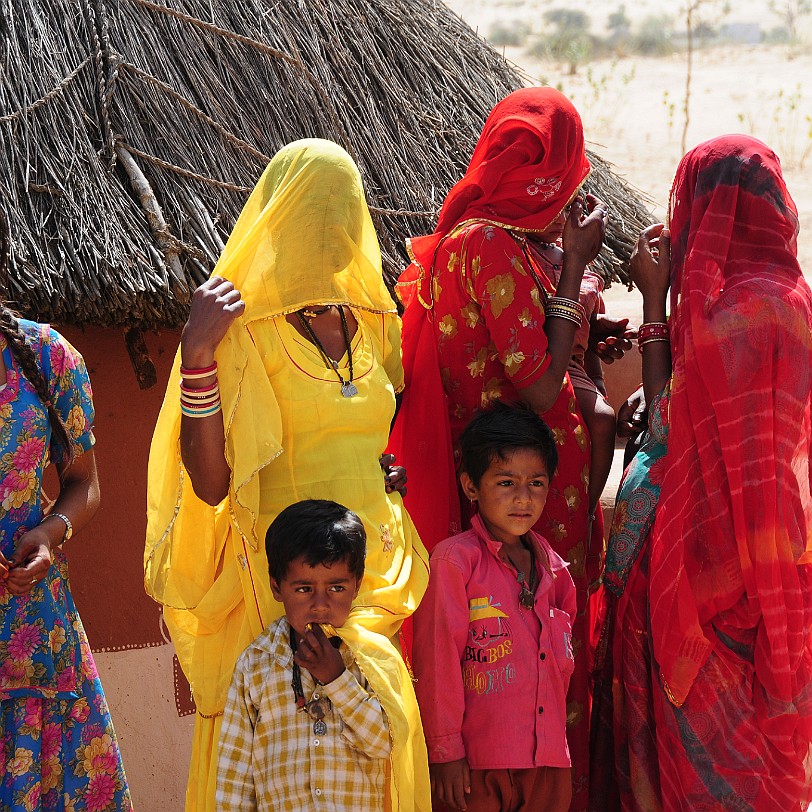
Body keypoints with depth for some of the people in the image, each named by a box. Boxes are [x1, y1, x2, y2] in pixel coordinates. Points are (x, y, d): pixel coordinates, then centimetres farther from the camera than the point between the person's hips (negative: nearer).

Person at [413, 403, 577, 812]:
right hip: (479, 762, -5)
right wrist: (445, 749, -10)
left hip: (548, 760, 6)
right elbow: (436, 662, -9)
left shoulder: (551, 565, 10)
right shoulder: (454, 560, -8)